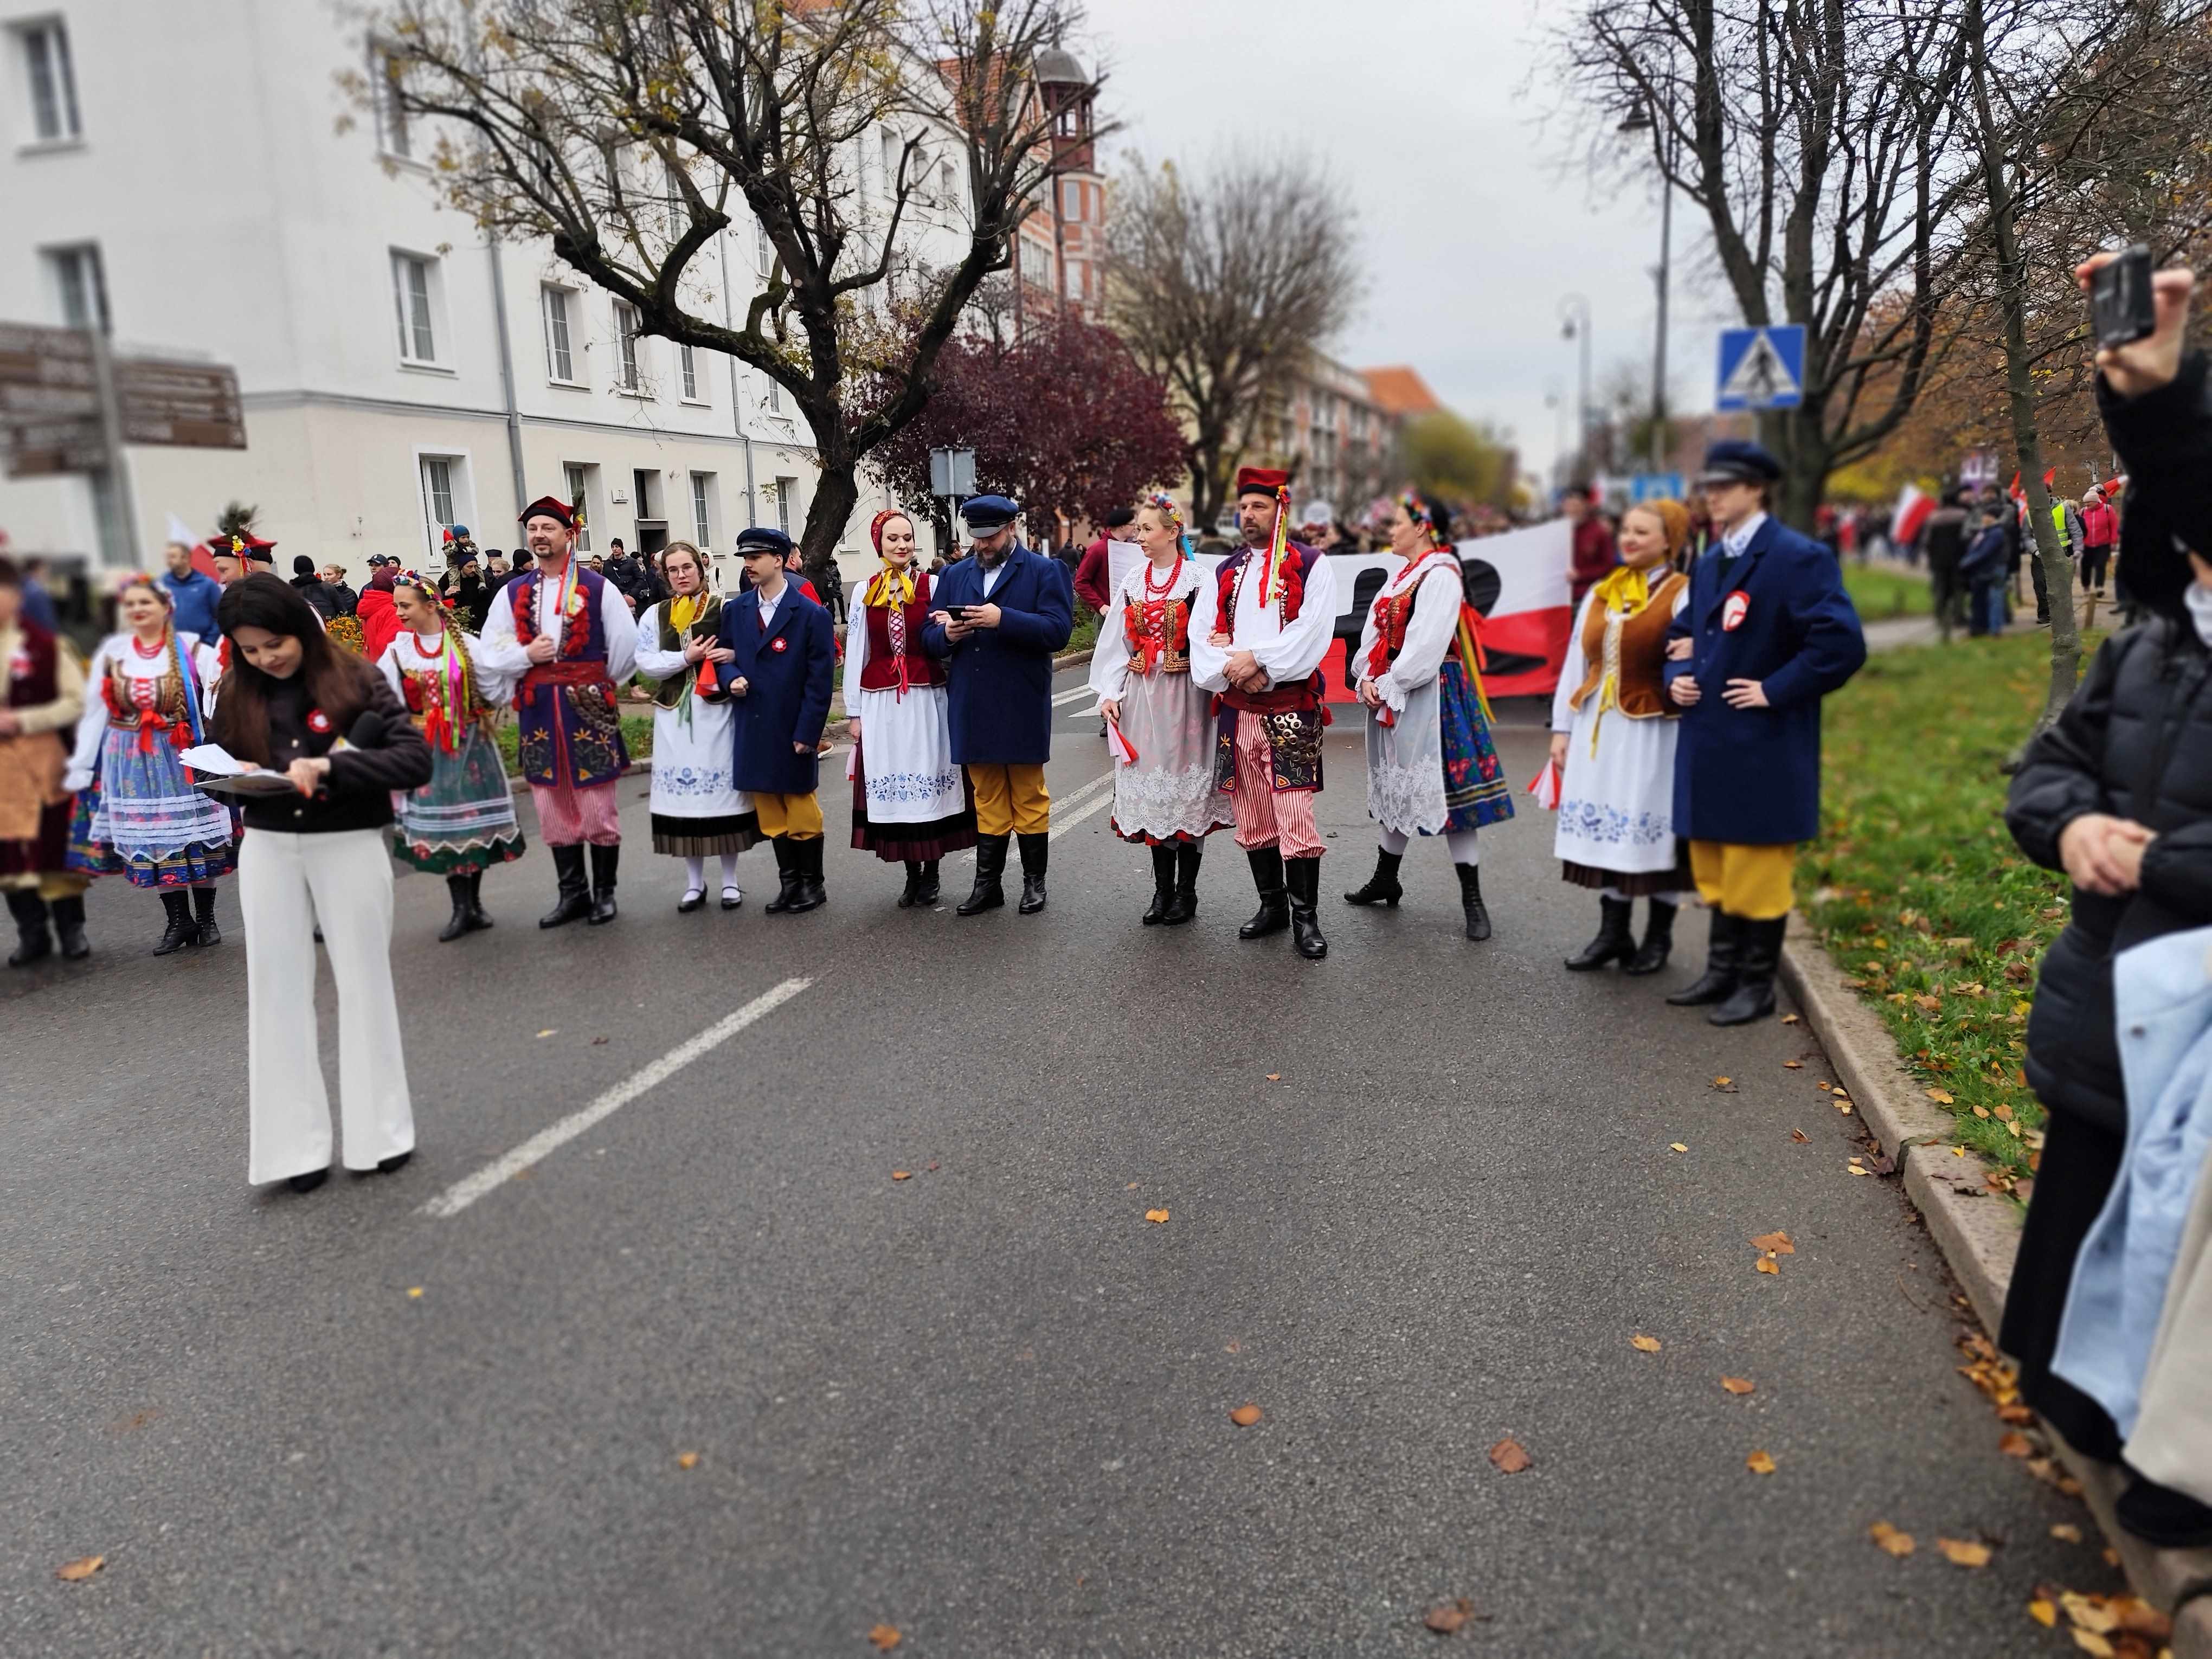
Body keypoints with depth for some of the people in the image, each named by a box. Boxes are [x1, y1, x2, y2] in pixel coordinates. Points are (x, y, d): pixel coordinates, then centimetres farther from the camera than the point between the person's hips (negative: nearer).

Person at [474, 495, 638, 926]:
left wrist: (600, 685, 8)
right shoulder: (513, 593, 7)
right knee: (552, 807, 9)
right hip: (538, 713, 4)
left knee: (598, 806, 1)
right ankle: (572, 894, 20)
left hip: (588, 709, -4)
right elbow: (489, 653, 8)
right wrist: (526, 655, -10)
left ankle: (604, 893, 15)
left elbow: (626, 648, 0)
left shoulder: (599, 588, -3)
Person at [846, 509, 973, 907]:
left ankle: (931, 873, 14)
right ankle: (912, 873, 15)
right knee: (893, 785, 3)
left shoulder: (933, 586, 2)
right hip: (880, 703, 2)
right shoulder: (865, 591, 7)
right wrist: (854, 711, 5)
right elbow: (855, 653, 8)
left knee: (931, 782, 2)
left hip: (927, 700, -2)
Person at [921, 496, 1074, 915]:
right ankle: (988, 884, 18)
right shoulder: (954, 576, 14)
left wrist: (1003, 620, -23)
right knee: (987, 799, 11)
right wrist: (947, 634, -12)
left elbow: (1058, 629, -13)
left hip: (1022, 709, -4)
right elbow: (929, 638, 11)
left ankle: (1034, 882, 17)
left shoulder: (1045, 571, 0)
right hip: (972, 709, 4)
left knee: (1028, 796, 6)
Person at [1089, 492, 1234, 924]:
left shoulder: (1197, 580, -4)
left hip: (1183, 695, -5)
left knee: (1184, 785, 1)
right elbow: (1115, 642, 12)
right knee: (1151, 789, 7)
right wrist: (1109, 692, 6)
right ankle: (1163, 890, 16)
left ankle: (1186, 892, 11)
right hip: (1142, 695, 5)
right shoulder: (1133, 583, 10)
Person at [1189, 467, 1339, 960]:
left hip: (1291, 710, -5)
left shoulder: (1311, 565, 2)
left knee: (1295, 816, -9)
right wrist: (1232, 671, -11)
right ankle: (1272, 905, 23)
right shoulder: (1224, 573, 16)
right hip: (1236, 711, 5)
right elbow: (1201, 634, 6)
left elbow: (1313, 631, -11)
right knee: (1253, 820, 10)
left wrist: (1258, 659, -16)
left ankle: (1305, 917, 0)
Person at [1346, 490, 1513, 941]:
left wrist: (1389, 685, -15)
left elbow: (1427, 645, -20)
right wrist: (1369, 679, -3)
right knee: (1394, 787, 16)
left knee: (1444, 789, -6)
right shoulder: (1402, 575, 16)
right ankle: (1385, 880, 29)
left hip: (1430, 697, -9)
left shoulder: (1440, 575, -12)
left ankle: (1472, 898, 1)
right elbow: (1375, 633, 12)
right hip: (1391, 697, 9)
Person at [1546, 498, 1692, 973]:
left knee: (1652, 830, 3)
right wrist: (1562, 727, 10)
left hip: (1652, 734, -5)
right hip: (1598, 729, 5)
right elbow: (1576, 665, 13)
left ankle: (1659, 937, 17)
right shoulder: (1600, 594, 12)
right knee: (1608, 830, 7)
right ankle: (1613, 932, 17)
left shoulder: (1683, 595, -6)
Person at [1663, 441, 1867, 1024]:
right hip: (1708, 745, 8)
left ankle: (1757, 986, 15)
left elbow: (1841, 643, -20)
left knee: (1758, 869, 3)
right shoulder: (1709, 563, 13)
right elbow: (1684, 635, 25)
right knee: (1714, 868, 16)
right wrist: (1677, 675, 5)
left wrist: (1774, 691, -17)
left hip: (1763, 750, -8)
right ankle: (1722, 971, 29)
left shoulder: (1798, 558, -12)